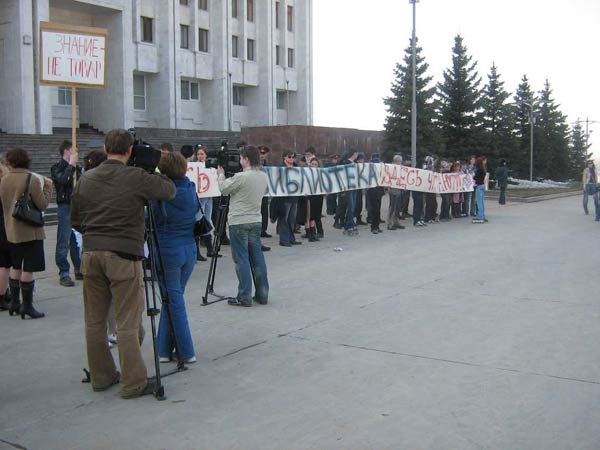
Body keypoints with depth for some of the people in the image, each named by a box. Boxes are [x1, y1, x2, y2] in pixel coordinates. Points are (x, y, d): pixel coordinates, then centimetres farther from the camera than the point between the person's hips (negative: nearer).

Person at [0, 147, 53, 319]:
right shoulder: (32, 179, -14)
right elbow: (42, 205, -12)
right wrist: (48, 186, -2)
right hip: (30, 231, -6)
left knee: (16, 267, 17)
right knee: (28, 269, -1)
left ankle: (14, 303, 24)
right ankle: (27, 306, 2)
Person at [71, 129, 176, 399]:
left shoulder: (85, 179, 8)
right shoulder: (136, 178, -8)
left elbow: (75, 221, 14)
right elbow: (170, 191, 2)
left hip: (91, 254, 5)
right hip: (123, 256, -5)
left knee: (94, 321, 14)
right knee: (128, 324, 0)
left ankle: (101, 377, 25)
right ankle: (134, 383, 6)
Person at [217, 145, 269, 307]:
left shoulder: (241, 177, -18)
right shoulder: (264, 176, 4)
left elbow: (223, 189, -6)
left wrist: (221, 175, 13)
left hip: (239, 222, -6)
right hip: (256, 220, 7)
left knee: (241, 259, -1)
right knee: (257, 257, 11)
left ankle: (244, 297, 0)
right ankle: (262, 294, 16)